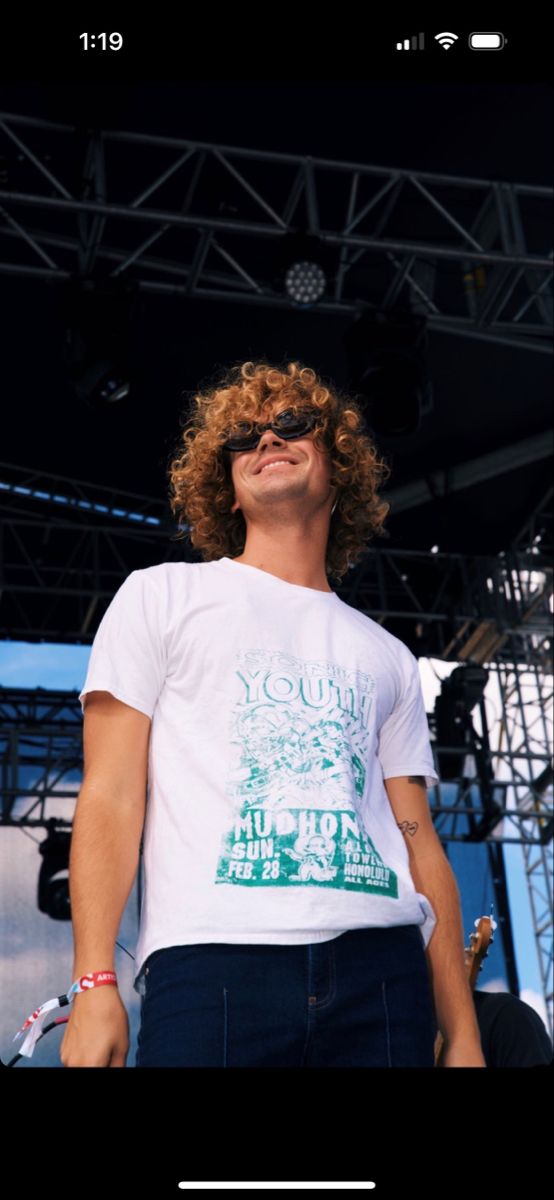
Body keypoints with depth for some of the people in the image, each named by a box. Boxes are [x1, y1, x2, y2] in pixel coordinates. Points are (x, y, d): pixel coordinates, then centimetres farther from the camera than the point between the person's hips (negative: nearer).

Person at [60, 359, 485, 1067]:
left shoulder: (387, 658, 20)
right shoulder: (162, 597, 12)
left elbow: (419, 843, 16)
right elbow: (112, 796, 3)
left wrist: (463, 1036, 8)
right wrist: (94, 984, -9)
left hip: (382, 964, 3)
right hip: (211, 958, -3)